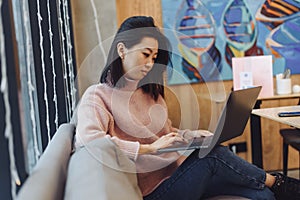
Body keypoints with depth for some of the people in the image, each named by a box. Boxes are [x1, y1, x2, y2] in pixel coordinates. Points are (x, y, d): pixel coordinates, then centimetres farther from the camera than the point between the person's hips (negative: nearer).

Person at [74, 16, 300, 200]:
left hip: (178, 169, 7)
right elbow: (87, 139, -23)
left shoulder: (150, 91, 18)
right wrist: (149, 148, -22)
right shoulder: (99, 95, -5)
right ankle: (275, 182, -1)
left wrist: (189, 135, 4)